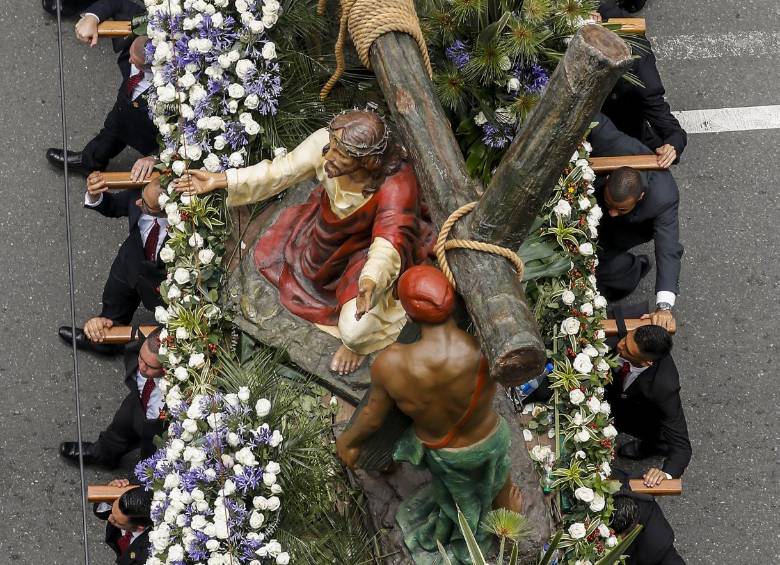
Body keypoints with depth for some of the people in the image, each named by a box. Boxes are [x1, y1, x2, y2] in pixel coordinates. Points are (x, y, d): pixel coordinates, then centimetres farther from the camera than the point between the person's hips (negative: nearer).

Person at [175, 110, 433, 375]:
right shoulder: (326, 142, -29)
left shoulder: (396, 185, -41)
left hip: (369, 247, -5)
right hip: (328, 222, 6)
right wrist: (218, 180, -17)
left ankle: (354, 343, 20)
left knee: (355, 331, -20)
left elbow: (389, 245, -48)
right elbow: (280, 171, -15)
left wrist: (370, 282, -70)